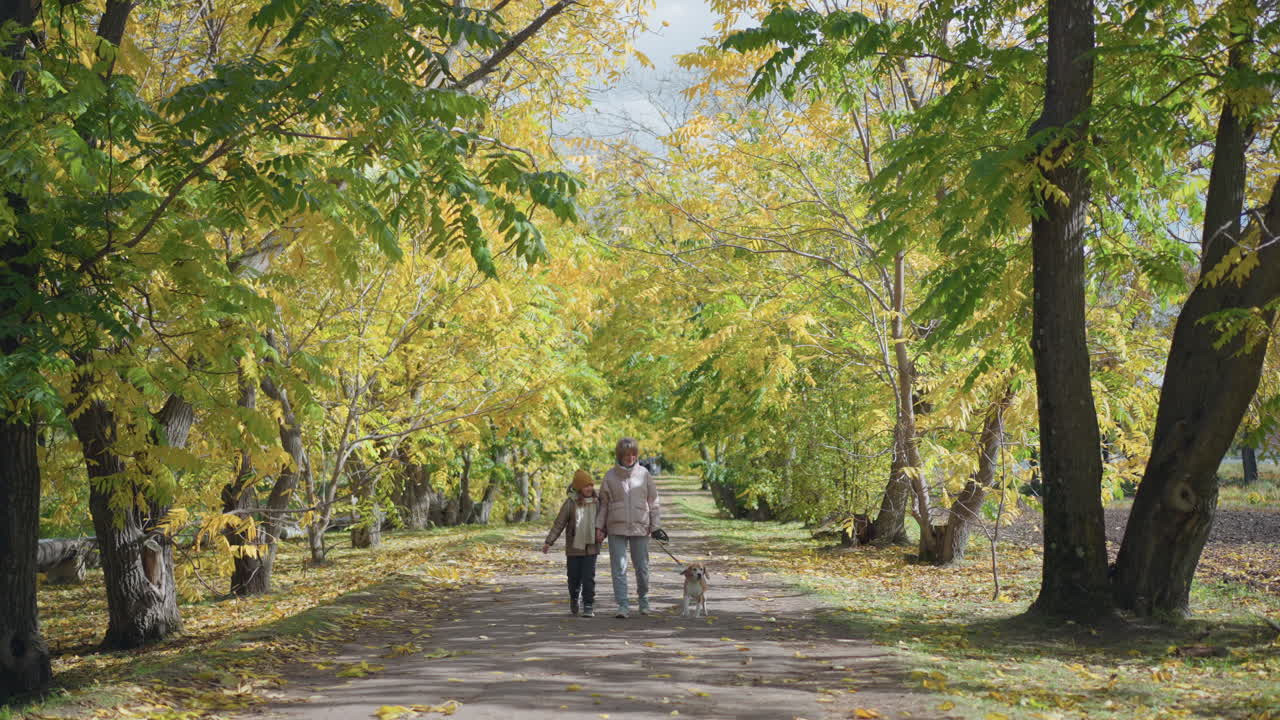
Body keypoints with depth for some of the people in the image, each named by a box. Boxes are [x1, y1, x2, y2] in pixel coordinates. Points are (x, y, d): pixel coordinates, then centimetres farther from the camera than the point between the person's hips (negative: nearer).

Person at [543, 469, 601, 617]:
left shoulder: (597, 502, 0)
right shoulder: (571, 503, -7)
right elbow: (559, 523, -5)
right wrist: (549, 542, -7)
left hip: (591, 548, 1)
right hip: (574, 547, -1)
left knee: (589, 578, -5)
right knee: (574, 577, 9)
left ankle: (588, 606, 1)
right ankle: (574, 599, 35)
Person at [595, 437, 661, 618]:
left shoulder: (644, 474, 2)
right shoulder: (610, 475, 1)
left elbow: (653, 501, 6)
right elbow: (603, 503, 6)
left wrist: (656, 526, 1)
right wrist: (599, 527, 0)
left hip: (640, 528, 0)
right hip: (616, 528, 0)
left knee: (642, 566, 8)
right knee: (619, 567, -5)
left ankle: (643, 599, 30)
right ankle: (623, 605, -2)